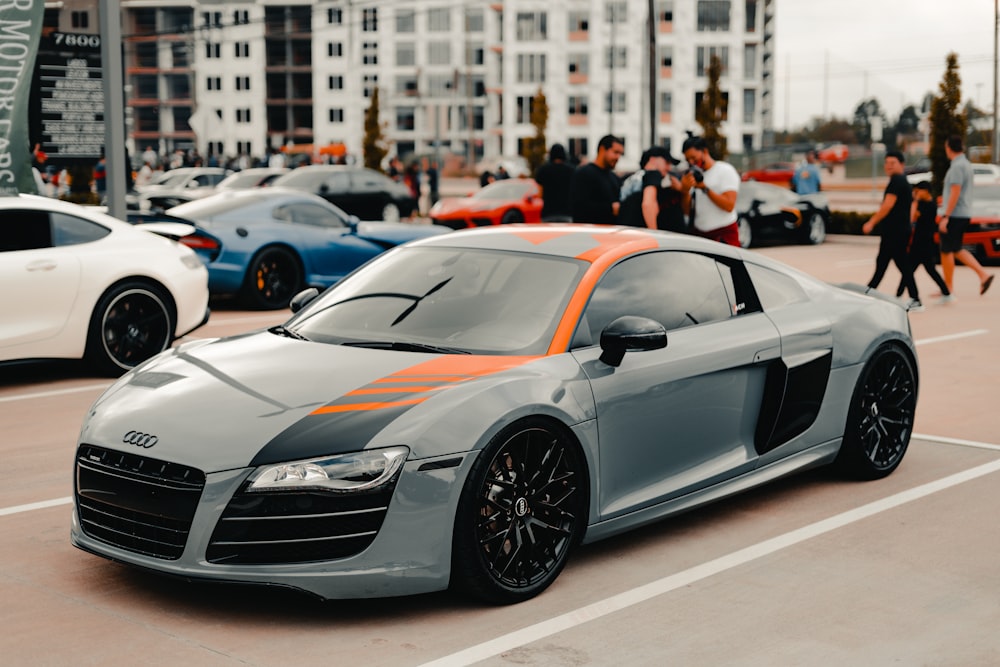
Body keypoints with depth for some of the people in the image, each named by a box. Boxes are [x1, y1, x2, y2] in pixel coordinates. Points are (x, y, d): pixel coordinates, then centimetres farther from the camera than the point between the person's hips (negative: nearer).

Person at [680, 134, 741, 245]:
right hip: (698, 234, 5)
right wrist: (685, 191, -6)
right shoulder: (694, 175, 16)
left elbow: (729, 205, -14)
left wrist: (705, 188, -15)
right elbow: (688, 211, 11)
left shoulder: (725, 171, -1)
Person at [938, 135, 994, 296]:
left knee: (946, 251, 0)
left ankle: (948, 288, 6)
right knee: (957, 249, 16)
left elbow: (955, 193, -22)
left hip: (954, 214, -9)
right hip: (964, 214, 9)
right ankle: (983, 275, 7)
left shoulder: (957, 166, -17)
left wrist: (945, 216, -22)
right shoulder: (966, 164, 13)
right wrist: (946, 200, 34)